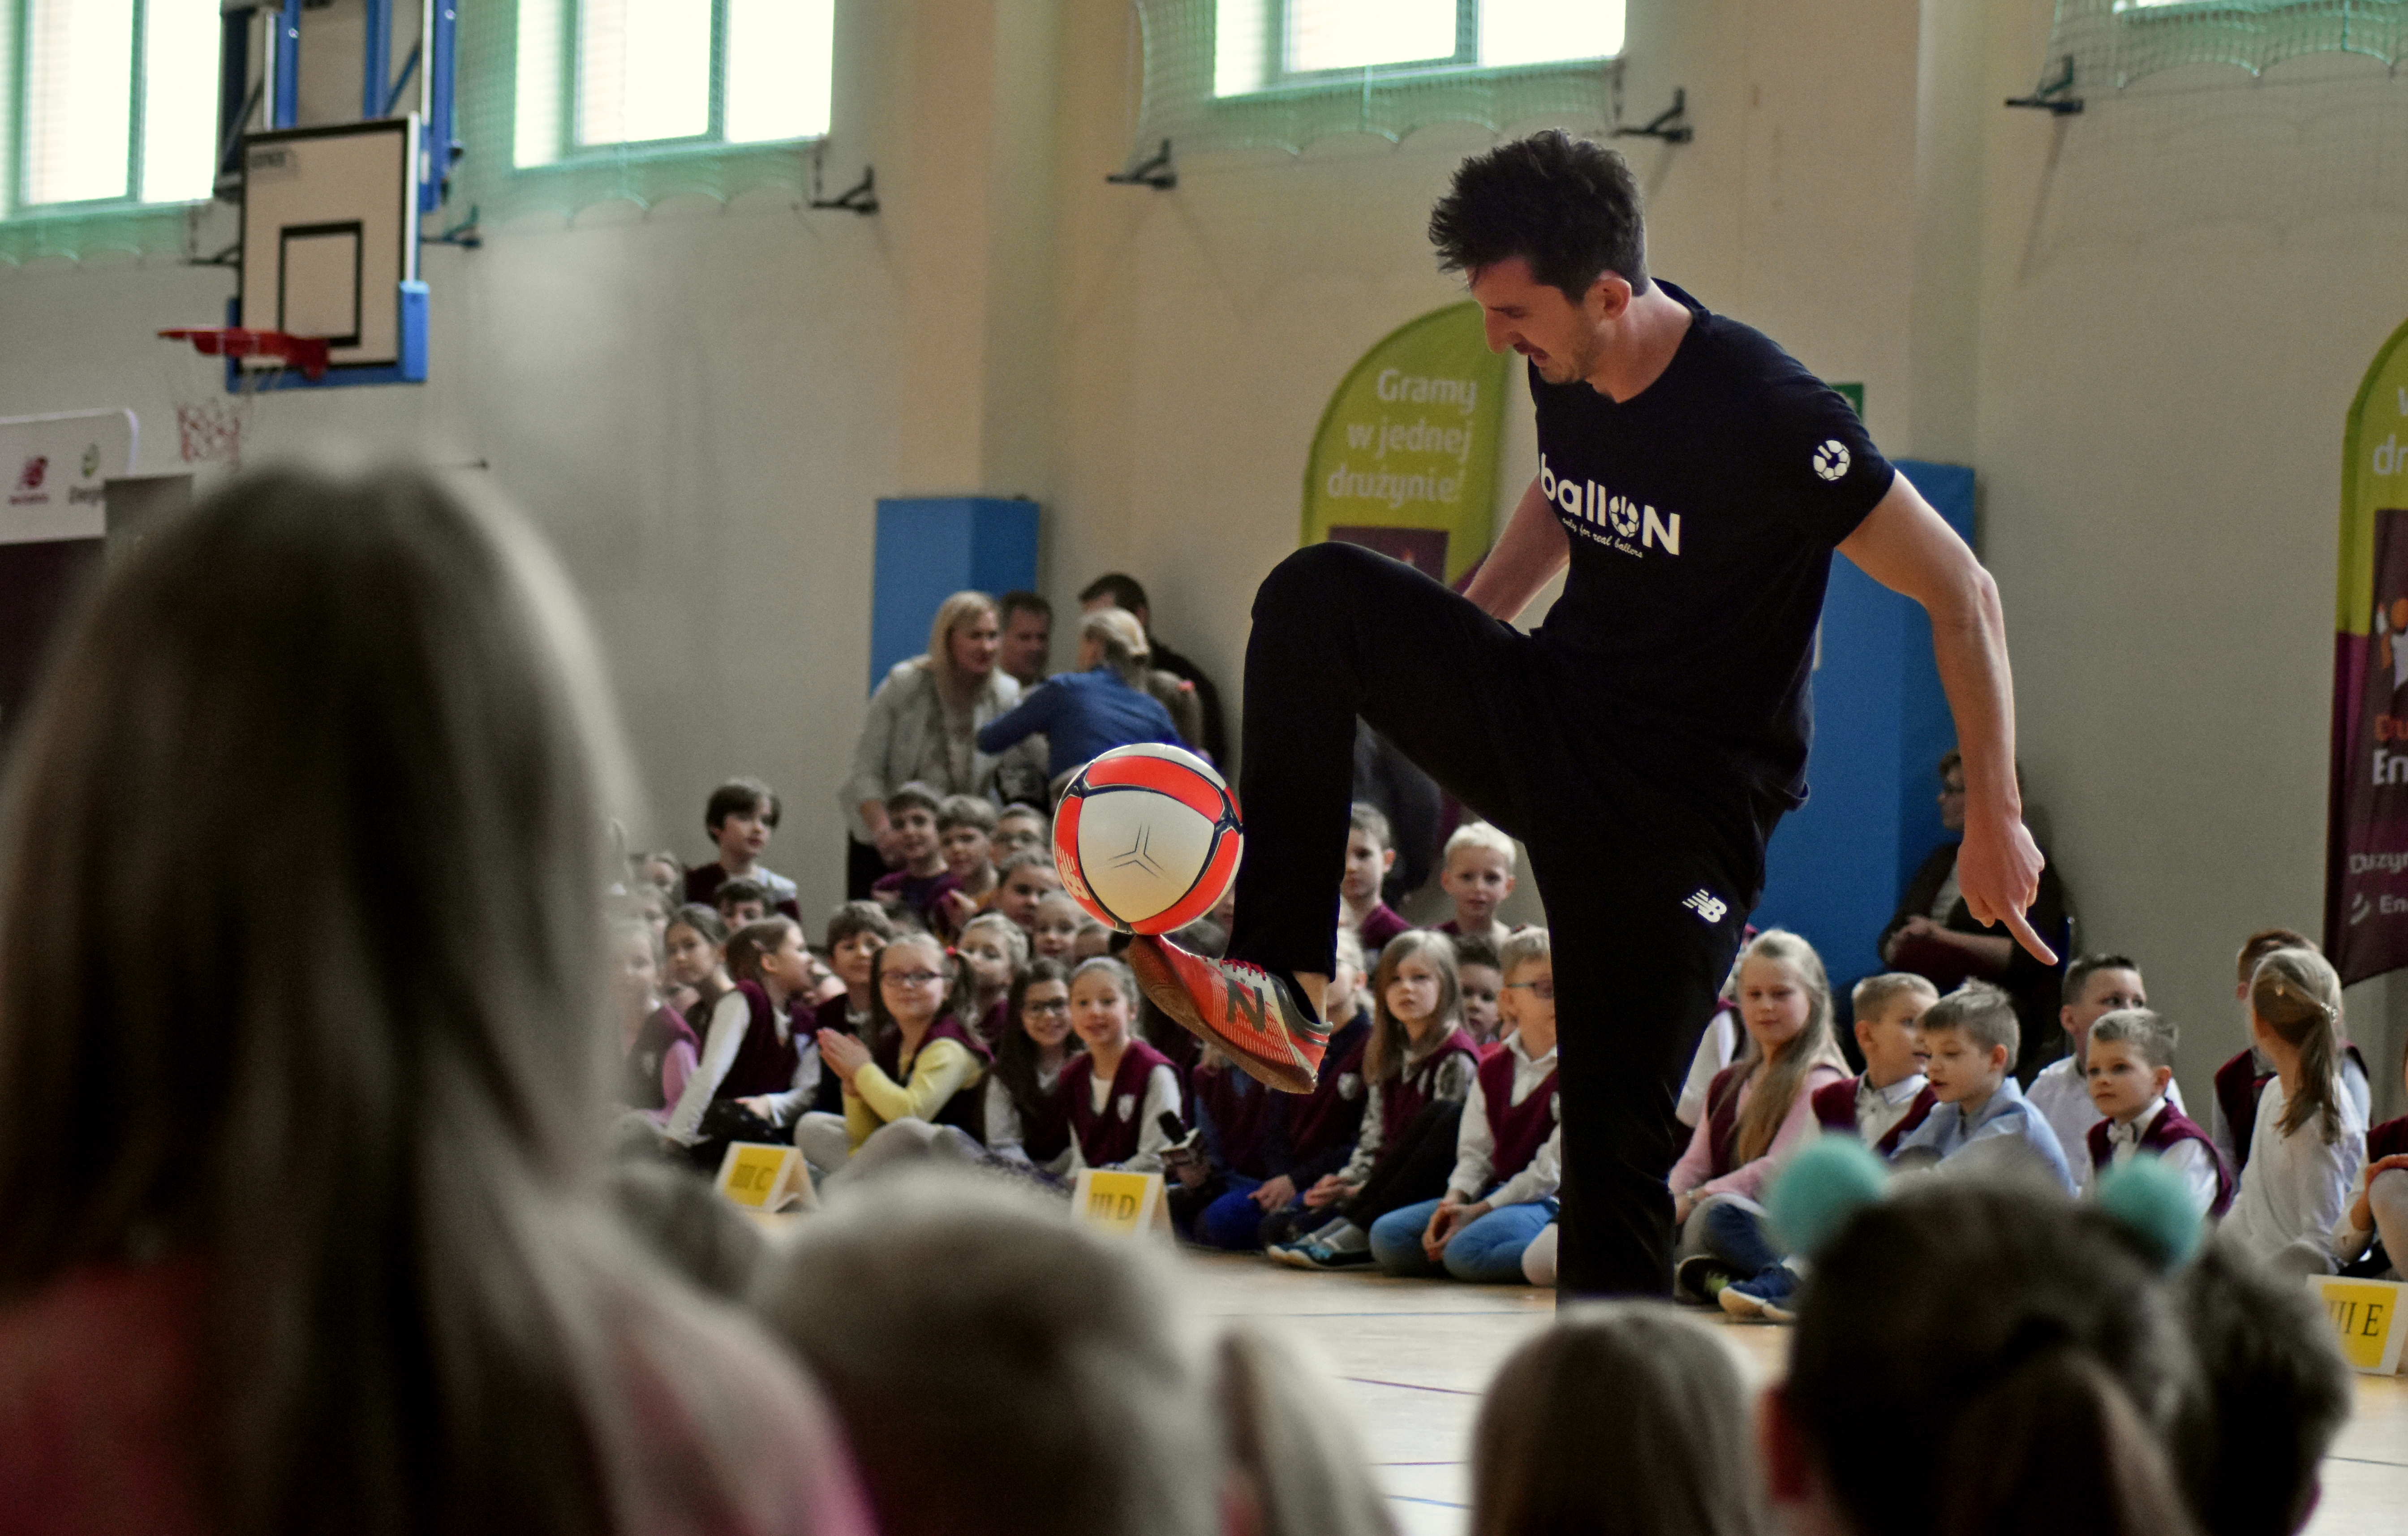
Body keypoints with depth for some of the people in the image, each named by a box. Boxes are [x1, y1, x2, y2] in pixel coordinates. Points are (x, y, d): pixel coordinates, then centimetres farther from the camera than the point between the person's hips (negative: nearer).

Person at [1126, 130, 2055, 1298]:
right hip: (1551, 711, 6)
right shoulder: (1564, 371, -4)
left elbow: (1962, 598, -18)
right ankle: (1284, 995, -18)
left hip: (1682, 807, -6)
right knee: (1314, 594, -15)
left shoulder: (1763, 415, -25)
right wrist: (1433, 663, 16)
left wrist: (1993, 818, -18)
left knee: (1618, 1133, -10)